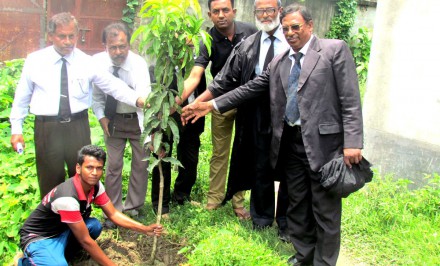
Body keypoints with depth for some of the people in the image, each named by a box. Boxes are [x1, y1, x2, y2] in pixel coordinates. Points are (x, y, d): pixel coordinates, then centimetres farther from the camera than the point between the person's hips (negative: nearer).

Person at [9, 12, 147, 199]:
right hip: (47, 128, -1)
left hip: (78, 126, 1)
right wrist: (16, 129, 4)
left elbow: (113, 85, -6)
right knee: (50, 181, 10)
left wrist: (137, 100, -21)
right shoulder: (34, 61, 1)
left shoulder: (87, 62, -1)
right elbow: (22, 97, 7)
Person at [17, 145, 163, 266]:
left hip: (61, 231, 8)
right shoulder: (68, 197, -34)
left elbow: (113, 214, 2)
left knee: (95, 226, -16)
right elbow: (85, 240, -27)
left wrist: (144, 229, -8)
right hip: (38, 239, -8)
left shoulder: (95, 186, -9)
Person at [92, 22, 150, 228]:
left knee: (141, 163, 6)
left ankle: (133, 206, 27)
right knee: (113, 165, 5)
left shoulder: (138, 64, -27)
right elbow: (95, 93, 1)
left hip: (137, 118, -1)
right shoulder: (97, 62, -17)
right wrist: (101, 116, -9)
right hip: (112, 118, 2)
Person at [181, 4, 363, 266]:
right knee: (297, 204, 16)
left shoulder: (335, 50, -4)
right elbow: (250, 88, 11)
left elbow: (350, 99, -10)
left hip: (323, 141, -6)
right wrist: (211, 105, 4)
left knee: (325, 208, 3)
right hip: (290, 142, 6)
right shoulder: (279, 62, 13)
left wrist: (352, 143, -17)